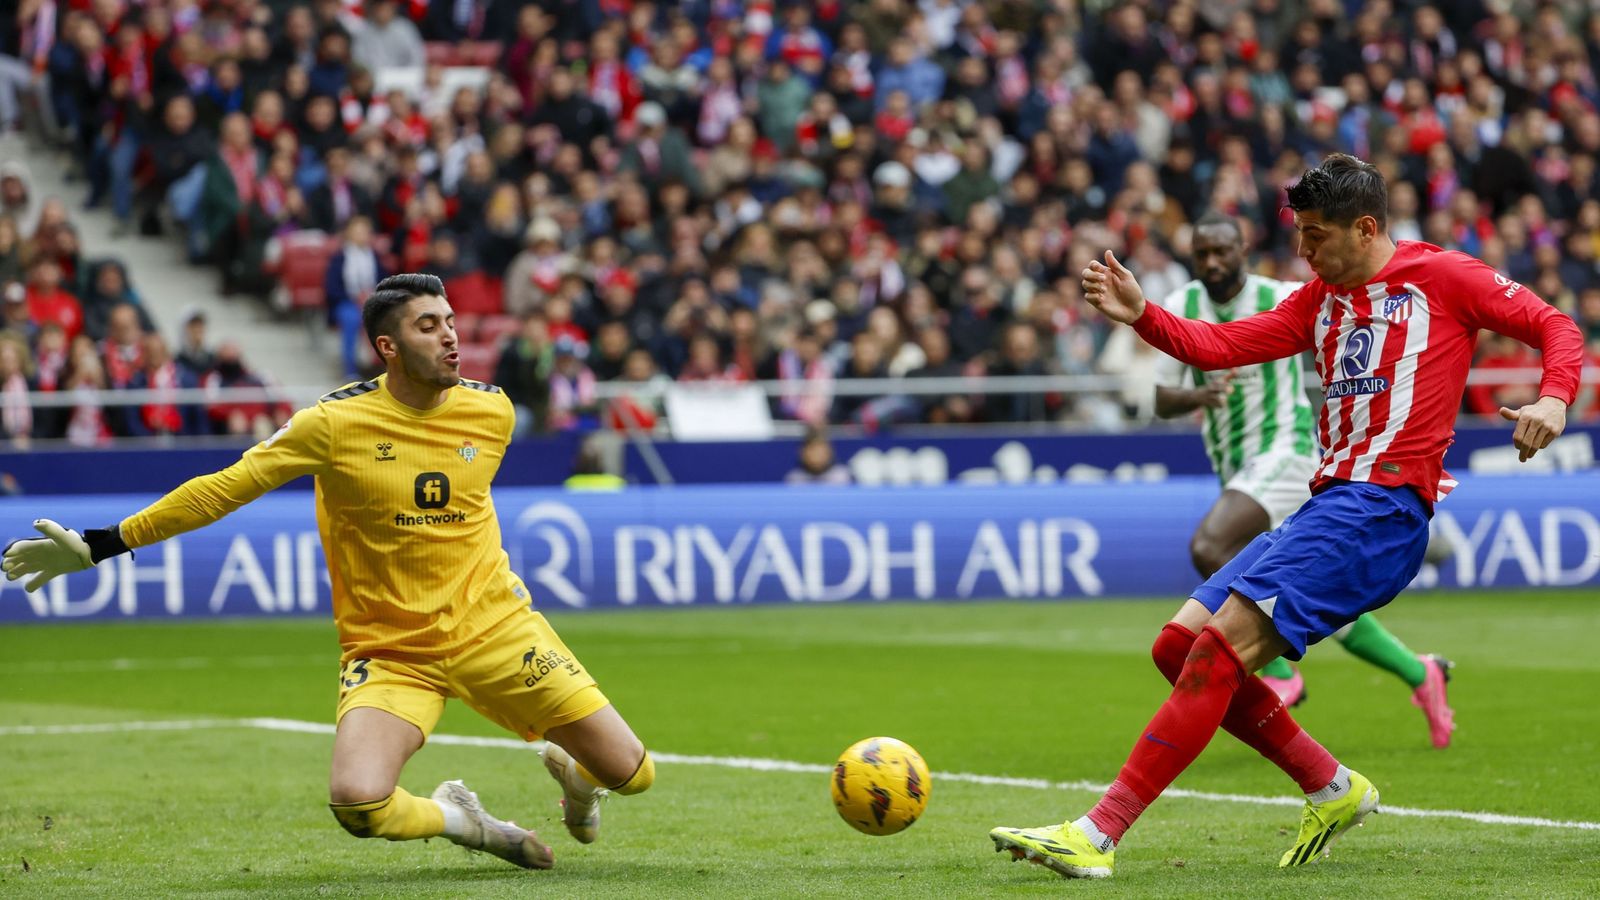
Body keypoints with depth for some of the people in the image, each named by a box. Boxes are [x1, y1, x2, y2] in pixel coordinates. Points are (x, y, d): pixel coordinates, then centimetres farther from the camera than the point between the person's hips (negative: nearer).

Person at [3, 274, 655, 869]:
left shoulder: (491, 411, 0)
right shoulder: (334, 424, -12)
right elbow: (222, 490, -6)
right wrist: (96, 546, -7)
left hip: (493, 626, 3)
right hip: (387, 648, -3)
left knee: (629, 772, -2)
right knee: (357, 802, -28)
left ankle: (570, 772, 37)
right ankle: (455, 819, 7)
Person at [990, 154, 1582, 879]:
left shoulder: (1440, 276, 3)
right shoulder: (1322, 299, 23)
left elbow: (1556, 328, 4)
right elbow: (1222, 345, 15)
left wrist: (1553, 399, -16)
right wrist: (1140, 316, -2)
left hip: (1381, 507, -9)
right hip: (1326, 505, 9)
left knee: (1219, 649, -20)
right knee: (1179, 647, 3)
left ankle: (1098, 834, -25)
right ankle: (1332, 789, 12)